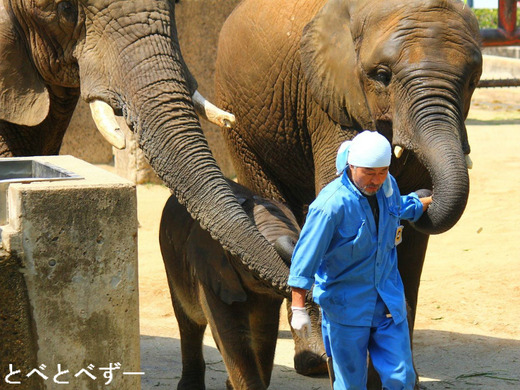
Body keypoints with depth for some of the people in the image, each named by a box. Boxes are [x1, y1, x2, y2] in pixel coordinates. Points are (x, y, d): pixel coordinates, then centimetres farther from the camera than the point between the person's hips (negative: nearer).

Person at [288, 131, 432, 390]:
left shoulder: (387, 186, -2)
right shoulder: (331, 204, -23)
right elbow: (305, 257, -19)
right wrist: (298, 308, -18)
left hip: (388, 298, 5)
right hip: (347, 305, -5)